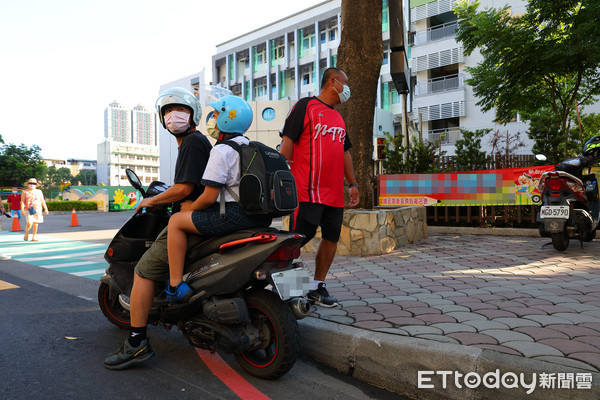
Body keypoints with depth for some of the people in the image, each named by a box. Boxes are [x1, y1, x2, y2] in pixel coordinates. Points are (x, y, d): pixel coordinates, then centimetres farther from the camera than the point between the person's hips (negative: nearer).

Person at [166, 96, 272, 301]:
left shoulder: (221, 150, -11)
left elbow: (209, 197, -16)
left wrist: (189, 209, 4)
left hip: (235, 214, -10)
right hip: (259, 216, 10)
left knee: (176, 221, 0)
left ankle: (176, 287, -3)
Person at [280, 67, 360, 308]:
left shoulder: (338, 117, 23)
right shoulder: (305, 106, -1)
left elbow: (345, 151, 27)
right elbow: (287, 142, -7)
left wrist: (352, 183, 22)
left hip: (334, 193, 8)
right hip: (308, 191, -8)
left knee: (331, 239, 8)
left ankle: (317, 287, 20)